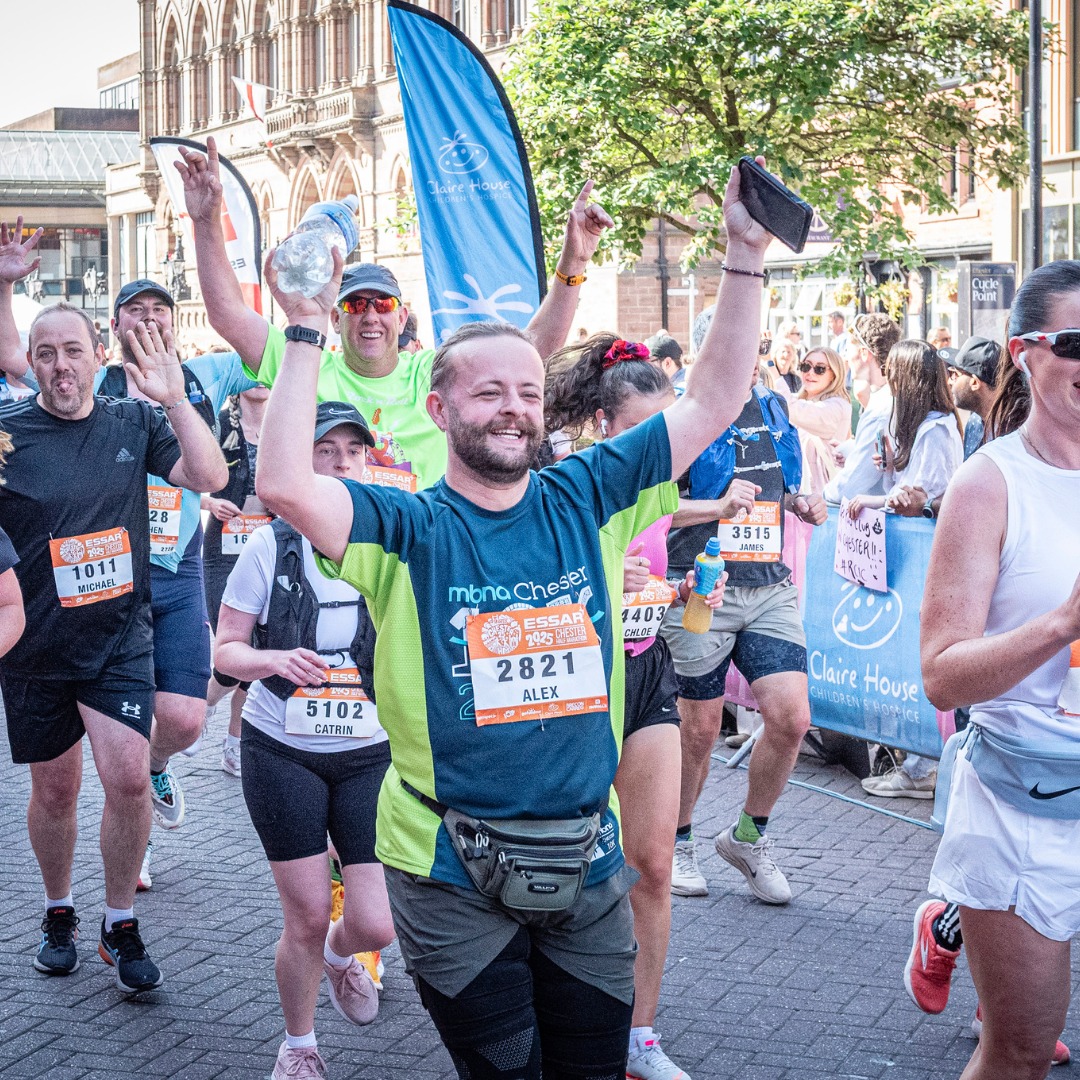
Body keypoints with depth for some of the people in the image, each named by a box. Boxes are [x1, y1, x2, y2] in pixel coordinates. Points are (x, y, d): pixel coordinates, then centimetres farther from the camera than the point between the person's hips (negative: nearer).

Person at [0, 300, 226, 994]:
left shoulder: (135, 423, 1)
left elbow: (210, 477, -9)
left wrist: (176, 400, -20)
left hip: (119, 637, 0)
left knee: (128, 777, -13)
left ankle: (121, 924, 5)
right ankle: (59, 911, 35)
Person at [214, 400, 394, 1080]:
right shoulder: (273, 547, -5)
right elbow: (227, 650, -1)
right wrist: (275, 660, -21)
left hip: (371, 755, 1)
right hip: (284, 752, -1)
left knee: (376, 925, -5)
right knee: (308, 917, 0)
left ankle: (340, 957, 34)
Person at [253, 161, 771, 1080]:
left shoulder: (586, 502, 2)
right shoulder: (409, 530, -7)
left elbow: (711, 404, 2)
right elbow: (286, 487, -25)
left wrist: (745, 259, -6)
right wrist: (308, 335, -24)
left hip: (587, 865, 3)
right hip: (452, 876, -3)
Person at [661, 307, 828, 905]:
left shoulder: (773, 408, 11)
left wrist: (801, 503, 3)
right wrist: (718, 506, -24)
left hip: (770, 587, 5)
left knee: (791, 719, -6)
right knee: (699, 728, 5)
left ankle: (749, 835, 16)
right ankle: (678, 842, 26)